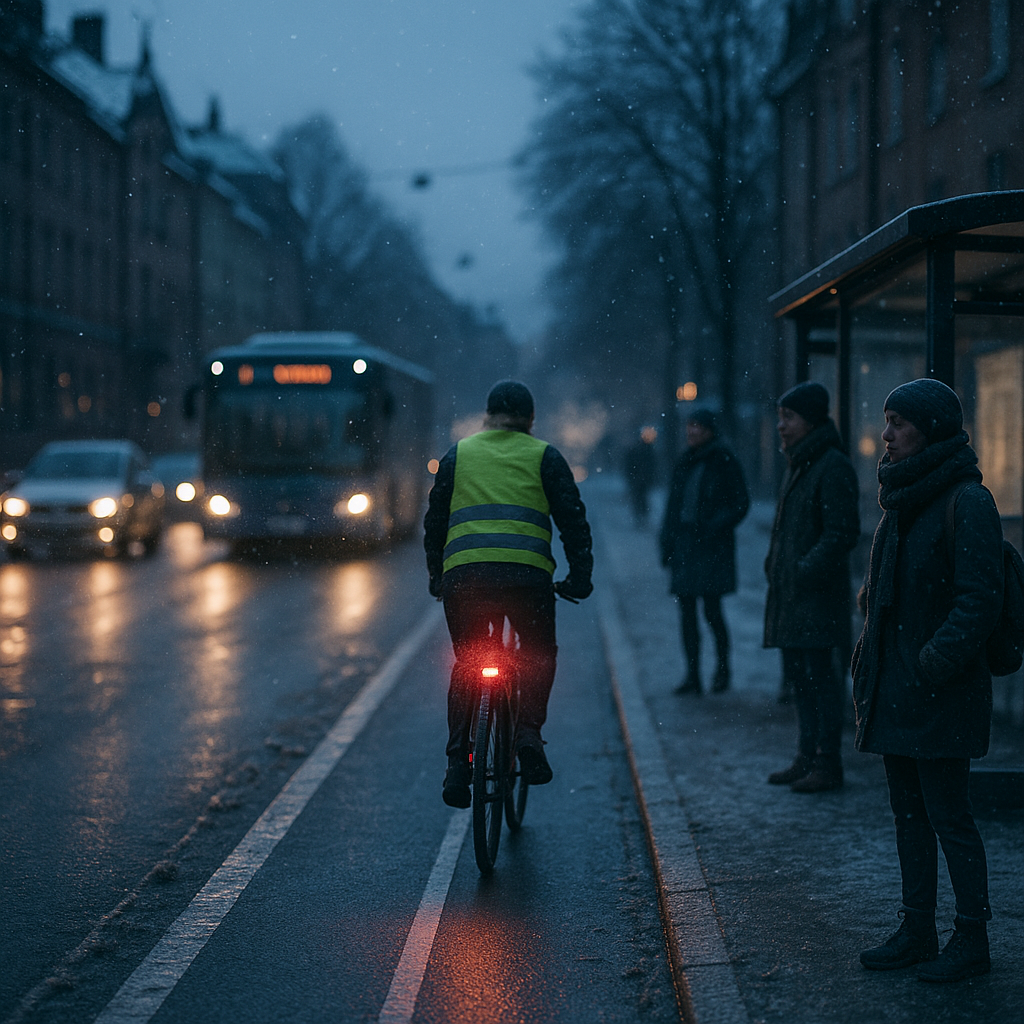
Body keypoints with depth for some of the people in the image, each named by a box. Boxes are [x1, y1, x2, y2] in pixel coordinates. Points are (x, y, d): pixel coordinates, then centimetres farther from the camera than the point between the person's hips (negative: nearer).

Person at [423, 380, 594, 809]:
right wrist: (580, 577, 14)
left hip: (463, 575, 2)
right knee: (539, 655, 21)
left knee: (466, 667, 17)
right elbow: (573, 519, 8)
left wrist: (437, 577, 31)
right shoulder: (544, 456, 13)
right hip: (527, 575, -2)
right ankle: (528, 733, 0)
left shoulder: (458, 454, 19)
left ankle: (458, 762, 6)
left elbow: (435, 522, 22)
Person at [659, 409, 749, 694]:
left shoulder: (724, 462, -4)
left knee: (711, 609, -8)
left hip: (711, 546, -6)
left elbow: (741, 503, -4)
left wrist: (716, 527, -16)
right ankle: (692, 675, 6)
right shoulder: (684, 463, 12)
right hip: (684, 545, 6)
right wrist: (666, 542, 9)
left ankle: (723, 669, 11)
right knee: (686, 610, 3)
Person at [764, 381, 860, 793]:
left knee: (819, 673, -7)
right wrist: (775, 566, 13)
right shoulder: (798, 465, 16)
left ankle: (828, 763, -2)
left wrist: (806, 572, -19)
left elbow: (842, 532, -18)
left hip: (817, 592, -10)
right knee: (798, 672, 12)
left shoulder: (833, 467, -13)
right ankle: (807, 756, 19)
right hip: (790, 592, 10)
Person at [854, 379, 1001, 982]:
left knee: (948, 815, -2)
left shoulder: (966, 501, -14)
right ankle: (918, 931, 23)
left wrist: (939, 661, -25)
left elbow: (980, 597, -20)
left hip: (942, 695, -9)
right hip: (895, 692, 9)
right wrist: (870, 660, 15)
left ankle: (973, 938, 8)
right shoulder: (904, 497, 13)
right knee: (909, 813, 14)